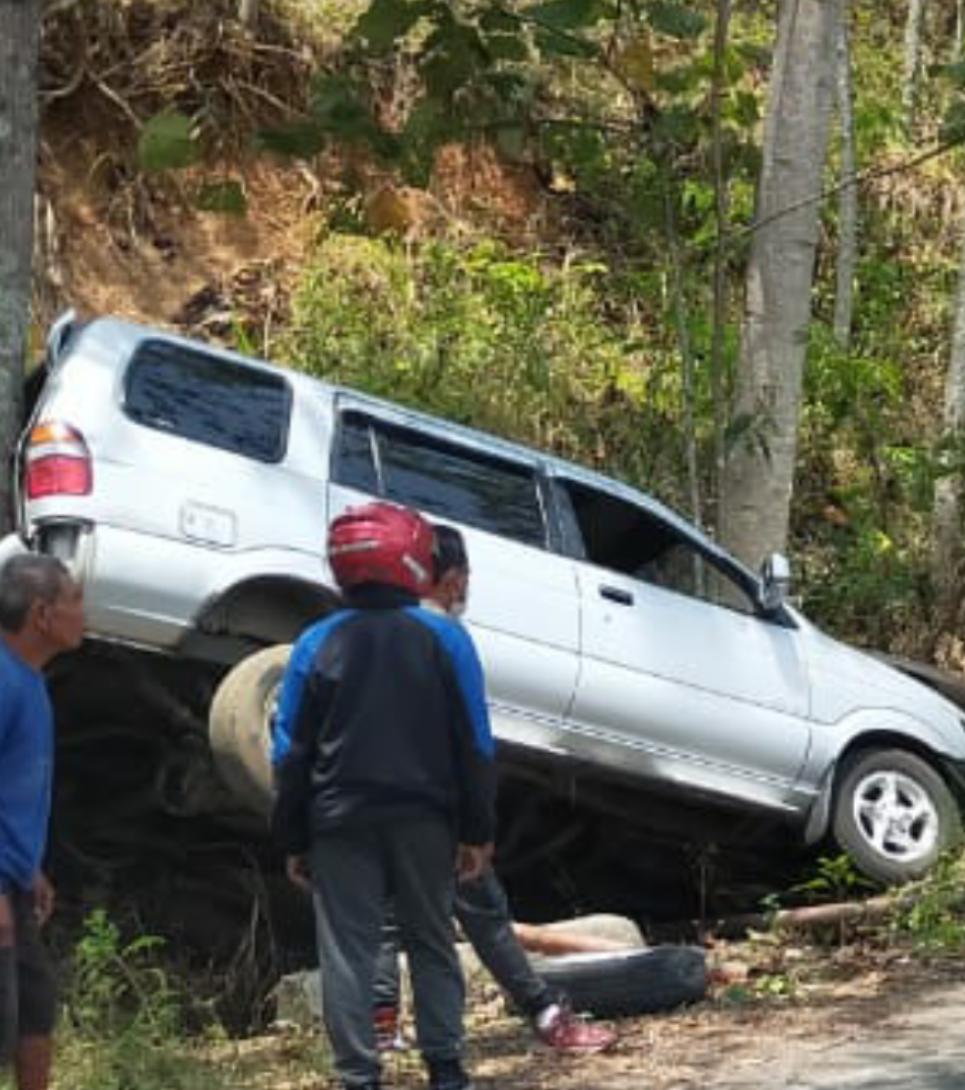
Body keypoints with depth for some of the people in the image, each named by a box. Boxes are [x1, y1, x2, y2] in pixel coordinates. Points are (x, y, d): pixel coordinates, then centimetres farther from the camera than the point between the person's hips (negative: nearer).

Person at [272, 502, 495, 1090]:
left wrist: (294, 840, 7)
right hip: (425, 819, 1)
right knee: (433, 943, 13)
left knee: (347, 951, 2)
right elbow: (475, 744, -1)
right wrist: (477, 831, 4)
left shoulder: (317, 645, 0)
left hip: (342, 822, -1)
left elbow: (291, 752, 1)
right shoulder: (444, 638, -1)